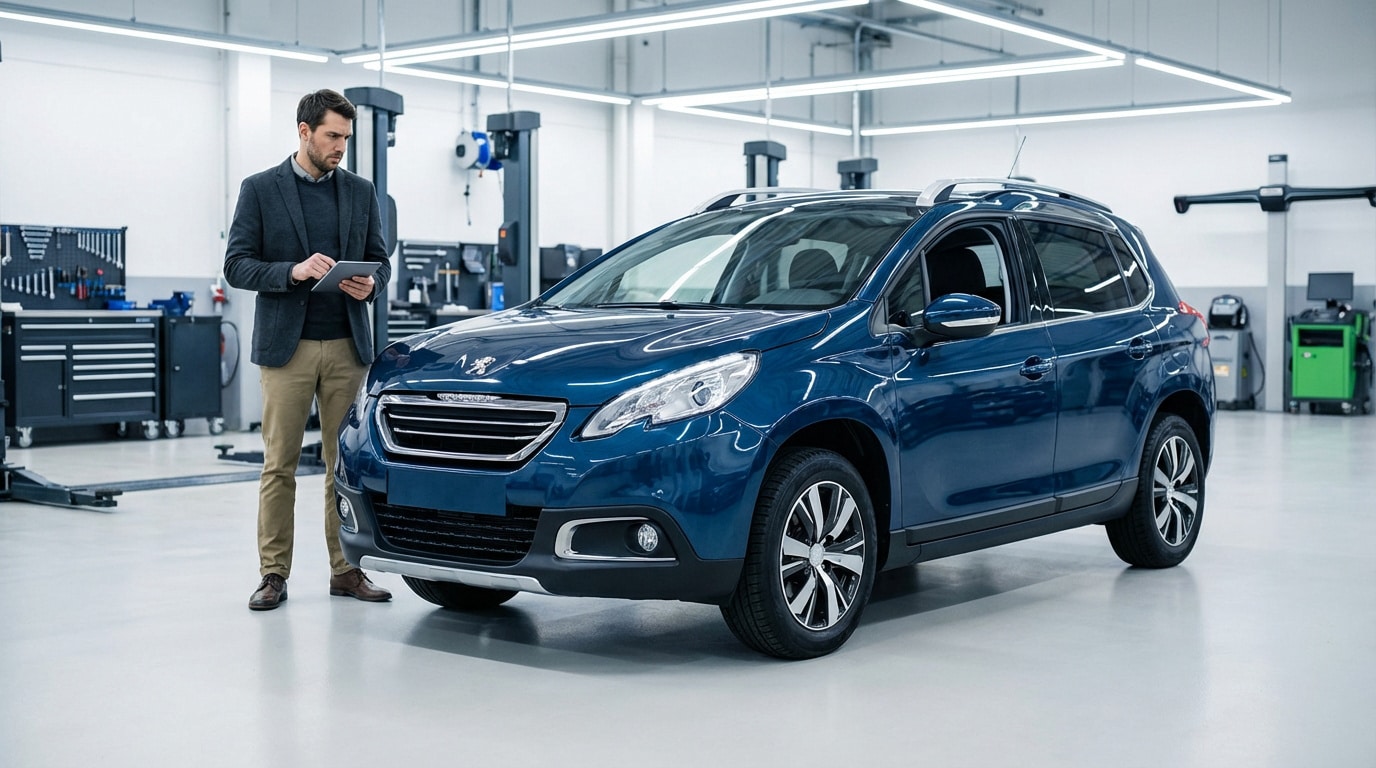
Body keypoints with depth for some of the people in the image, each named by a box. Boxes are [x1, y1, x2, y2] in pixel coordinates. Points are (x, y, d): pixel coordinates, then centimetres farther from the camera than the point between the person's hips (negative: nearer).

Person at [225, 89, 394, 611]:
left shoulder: (361, 192, 11)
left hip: (348, 346, 3)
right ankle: (274, 574, 7)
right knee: (279, 465, 0)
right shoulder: (260, 190, 2)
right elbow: (237, 265, -3)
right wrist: (292, 271, -19)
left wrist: (370, 284, -9)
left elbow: (380, 260, 14)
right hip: (287, 347, -3)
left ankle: (346, 569, 12)